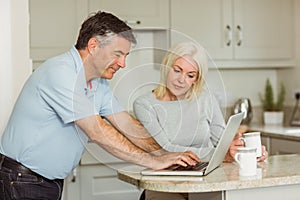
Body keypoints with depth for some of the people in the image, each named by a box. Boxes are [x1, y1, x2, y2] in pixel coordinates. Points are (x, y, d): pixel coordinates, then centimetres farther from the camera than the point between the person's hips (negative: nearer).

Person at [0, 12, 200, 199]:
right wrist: (153, 162, -22)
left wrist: (165, 155, -6)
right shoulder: (60, 73, -22)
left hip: (53, 180, 8)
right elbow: (97, 132, -25)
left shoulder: (99, 83, 7)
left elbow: (126, 124, 7)